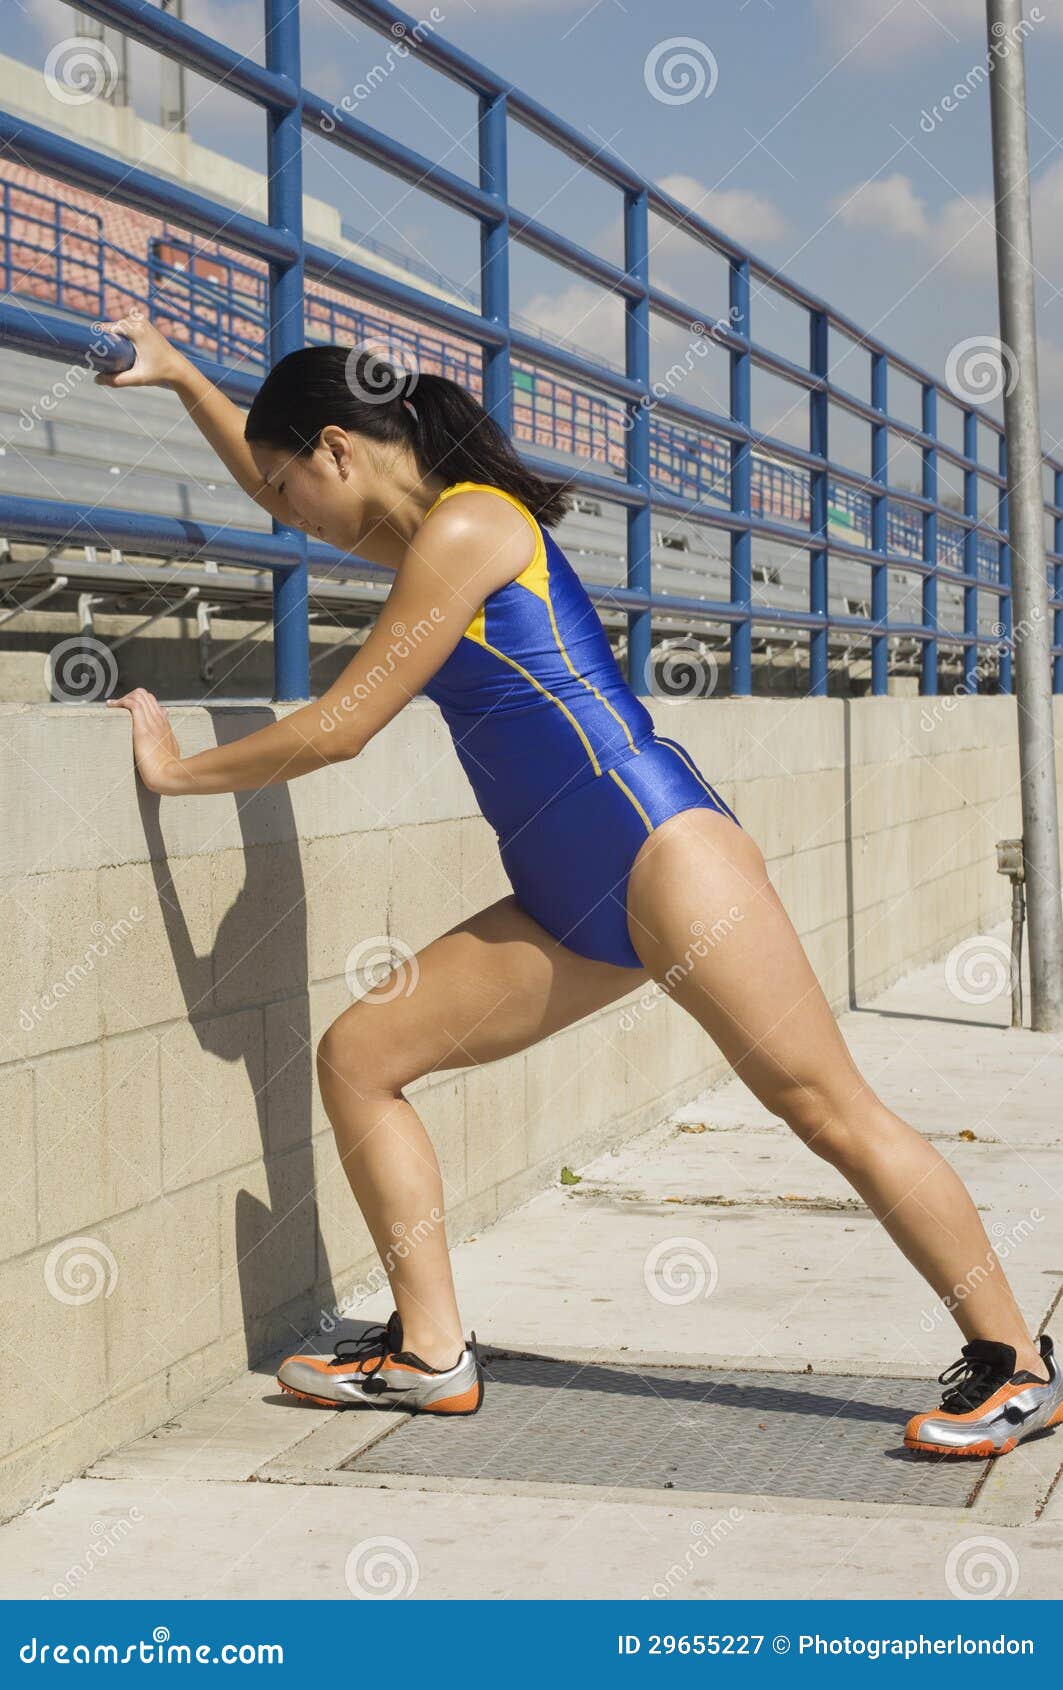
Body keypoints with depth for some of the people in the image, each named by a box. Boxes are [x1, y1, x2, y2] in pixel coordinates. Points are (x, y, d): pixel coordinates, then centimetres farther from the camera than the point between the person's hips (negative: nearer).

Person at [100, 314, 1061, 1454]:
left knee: (828, 1109, -9)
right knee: (356, 1056, 5)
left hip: (659, 848, -10)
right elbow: (280, 488, 39)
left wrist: (179, 771, 2)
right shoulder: (425, 534, 18)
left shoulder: (467, 527, -10)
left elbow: (338, 729, -10)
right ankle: (431, 1353, 9)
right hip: (574, 907, 10)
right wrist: (177, 376, 39)